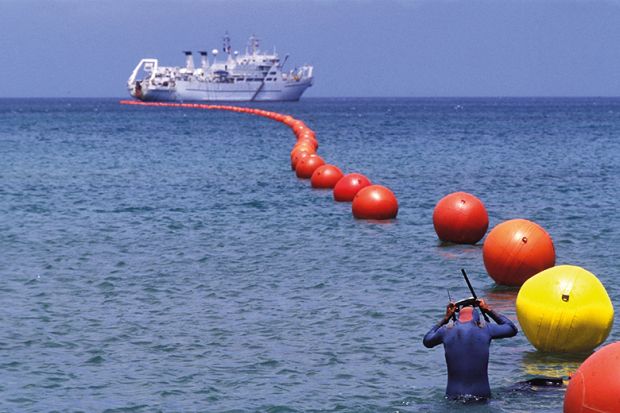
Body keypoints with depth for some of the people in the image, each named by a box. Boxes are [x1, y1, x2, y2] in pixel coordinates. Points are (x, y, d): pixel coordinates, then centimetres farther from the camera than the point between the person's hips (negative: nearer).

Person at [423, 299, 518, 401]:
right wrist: (489, 310, 25)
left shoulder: (446, 330, 1)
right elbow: (512, 329, 19)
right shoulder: (485, 329, -1)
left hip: (453, 395, 1)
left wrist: (446, 318, 26)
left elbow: (427, 341, 25)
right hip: (481, 395, -1)